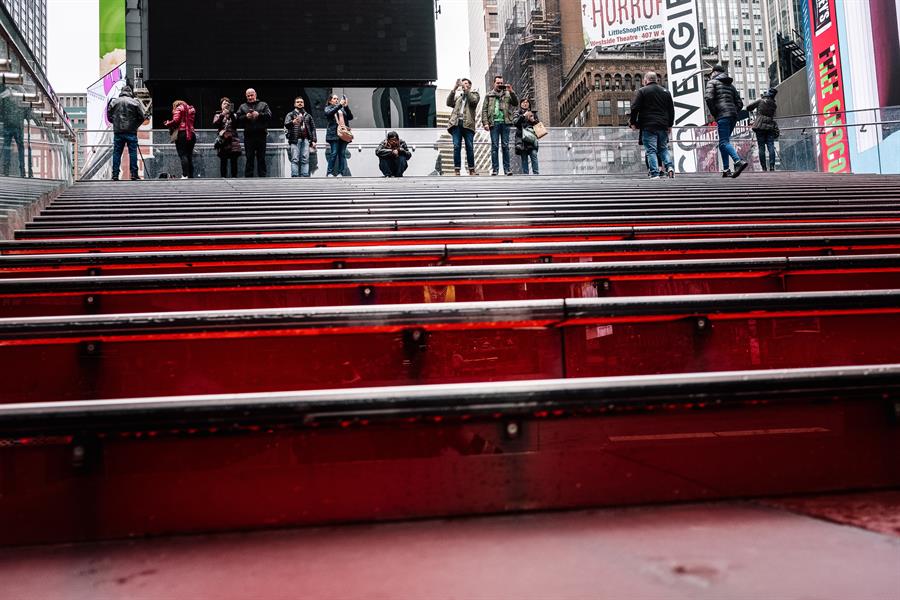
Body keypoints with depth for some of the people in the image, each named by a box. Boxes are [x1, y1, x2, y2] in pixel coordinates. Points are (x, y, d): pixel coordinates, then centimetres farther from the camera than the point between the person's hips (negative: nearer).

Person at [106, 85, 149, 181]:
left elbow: (109, 116, 9)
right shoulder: (135, 102, -2)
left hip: (118, 131, 2)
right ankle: (134, 174, -2)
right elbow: (143, 116, -2)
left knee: (116, 153, 5)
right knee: (133, 152, 1)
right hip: (131, 131, -2)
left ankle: (115, 175, 4)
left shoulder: (114, 102, 6)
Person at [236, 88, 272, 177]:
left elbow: (269, 115, -2)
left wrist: (259, 114, -14)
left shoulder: (263, 105, 11)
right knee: (249, 157, 1)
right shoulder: (243, 106, 14)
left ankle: (262, 175, 5)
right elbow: (238, 118, 5)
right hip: (248, 135, 1)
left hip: (261, 134, -1)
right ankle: (248, 176, 3)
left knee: (261, 157, 2)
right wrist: (246, 116, -11)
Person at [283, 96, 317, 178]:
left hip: (305, 140, 3)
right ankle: (294, 176, -14)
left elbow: (313, 128, 19)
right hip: (295, 140, -3)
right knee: (295, 159, -10)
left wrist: (313, 140, 7)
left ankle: (305, 176, -7)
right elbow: (286, 124, -6)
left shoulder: (308, 116, 23)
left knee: (305, 159, -5)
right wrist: (293, 122, -28)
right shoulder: (290, 115, 12)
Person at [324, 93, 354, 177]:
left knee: (342, 153, 0)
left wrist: (346, 107, -4)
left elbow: (350, 117, 9)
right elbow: (329, 113, -11)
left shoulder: (342, 109, 21)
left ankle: (342, 173, 0)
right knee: (334, 153, -10)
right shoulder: (328, 108, 12)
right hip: (334, 134, -3)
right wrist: (340, 105, -17)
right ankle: (329, 173, -7)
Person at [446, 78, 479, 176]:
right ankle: (456, 169, -8)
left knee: (470, 147, -3)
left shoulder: (474, 94, 18)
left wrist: (466, 89, -6)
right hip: (456, 123, 2)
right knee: (456, 146, -6)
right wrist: (454, 89, 0)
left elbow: (473, 101, -6)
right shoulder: (458, 96, 26)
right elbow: (449, 103, 9)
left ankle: (471, 170, 2)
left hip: (468, 124, -2)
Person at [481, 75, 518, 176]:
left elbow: (515, 103, 1)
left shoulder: (507, 94, 14)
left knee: (506, 146, 0)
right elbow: (484, 110, 6)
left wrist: (511, 92, -11)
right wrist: (485, 123, -6)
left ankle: (507, 168, 1)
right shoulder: (489, 95, 12)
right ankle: (495, 168, -2)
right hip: (494, 123, -1)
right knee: (494, 146, -2)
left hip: (505, 123, 1)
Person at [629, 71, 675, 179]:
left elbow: (634, 108, -8)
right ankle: (670, 166, -4)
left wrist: (633, 122, 2)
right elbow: (671, 110, 17)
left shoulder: (641, 91, -2)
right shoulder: (666, 92, 14)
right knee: (663, 148, 17)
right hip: (663, 126, 5)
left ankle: (655, 173, -12)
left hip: (648, 126, -5)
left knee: (651, 150, -4)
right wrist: (670, 125, 23)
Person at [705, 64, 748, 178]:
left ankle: (739, 162, -35)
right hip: (733, 115, 7)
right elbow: (740, 103, 20)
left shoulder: (712, 82, 6)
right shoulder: (730, 85, 25)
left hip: (722, 115, -7)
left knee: (724, 142, -15)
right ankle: (726, 170, 6)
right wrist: (734, 113, 16)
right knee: (723, 142, 12)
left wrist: (713, 113, -5)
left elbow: (708, 97, -12)